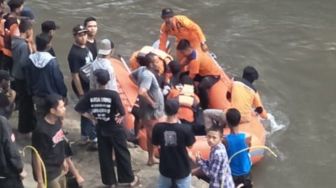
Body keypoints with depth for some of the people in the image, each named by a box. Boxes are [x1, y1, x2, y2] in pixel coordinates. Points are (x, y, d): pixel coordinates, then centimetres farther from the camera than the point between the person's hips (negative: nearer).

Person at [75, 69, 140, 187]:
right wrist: (120, 117, -1)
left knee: (105, 156, 14)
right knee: (122, 154, 12)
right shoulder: (113, 94, -20)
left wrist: (91, 117, 1)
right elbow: (122, 113, -22)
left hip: (101, 129, 3)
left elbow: (78, 108, -7)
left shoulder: (90, 95, -10)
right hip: (115, 128, -3)